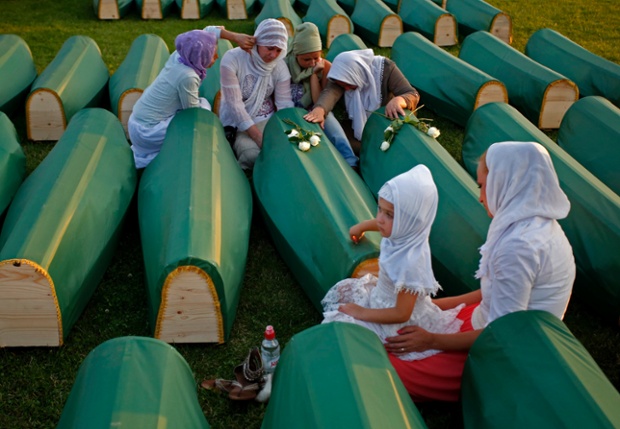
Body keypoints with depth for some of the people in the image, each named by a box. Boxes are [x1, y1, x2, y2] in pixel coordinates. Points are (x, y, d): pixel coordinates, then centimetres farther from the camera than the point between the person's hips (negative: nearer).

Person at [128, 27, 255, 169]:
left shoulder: (178, 55, -4)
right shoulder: (187, 76, -27)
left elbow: (210, 30, 9)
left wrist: (236, 37, -2)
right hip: (148, 132, -8)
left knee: (201, 103, 14)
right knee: (203, 107, -2)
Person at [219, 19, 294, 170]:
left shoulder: (280, 66, -6)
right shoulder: (232, 59, -19)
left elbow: (285, 104, -6)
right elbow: (235, 104, -21)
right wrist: (259, 138, -26)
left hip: (266, 118, 4)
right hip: (237, 121, -3)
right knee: (252, 155, -30)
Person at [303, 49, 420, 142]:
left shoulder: (385, 68, -21)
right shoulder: (342, 73, -14)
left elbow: (413, 95, -26)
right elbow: (331, 92, -34)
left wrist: (398, 100, -50)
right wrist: (319, 109, -57)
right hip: (357, 127, 2)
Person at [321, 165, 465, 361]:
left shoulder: (410, 262, -39)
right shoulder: (403, 232, -17)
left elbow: (401, 314, -30)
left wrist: (361, 313, -21)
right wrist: (361, 226, 27)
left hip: (397, 325, -8)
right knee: (343, 290, 16)